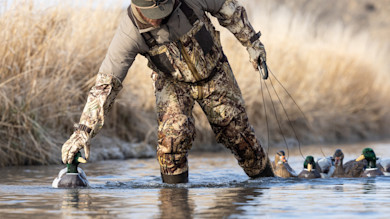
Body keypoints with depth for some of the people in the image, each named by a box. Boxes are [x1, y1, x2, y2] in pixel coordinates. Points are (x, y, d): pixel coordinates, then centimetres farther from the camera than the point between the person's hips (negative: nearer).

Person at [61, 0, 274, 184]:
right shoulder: (129, 32, -33)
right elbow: (106, 82, -32)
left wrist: (252, 42, -1)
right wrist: (84, 131, -38)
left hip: (214, 73, 1)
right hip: (173, 81, -1)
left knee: (236, 129, 6)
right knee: (175, 130, -26)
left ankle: (264, 177, 30)